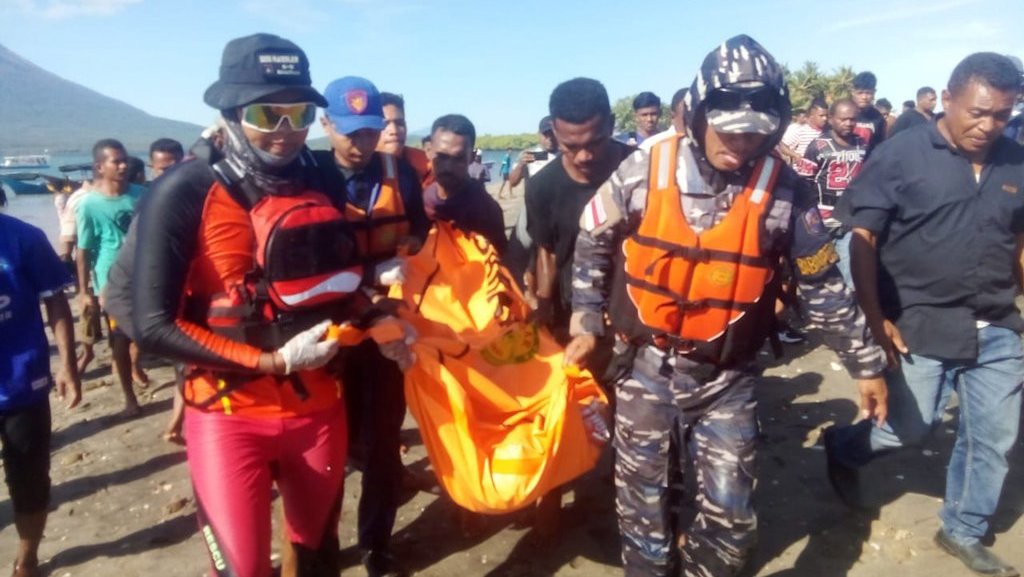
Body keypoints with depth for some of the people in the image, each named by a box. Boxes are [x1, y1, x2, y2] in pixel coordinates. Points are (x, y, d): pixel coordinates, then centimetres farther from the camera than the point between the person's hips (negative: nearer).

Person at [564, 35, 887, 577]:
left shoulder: (785, 190, -9)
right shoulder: (644, 170, -11)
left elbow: (823, 286, 1)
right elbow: (592, 244, 4)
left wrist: (865, 362, 7)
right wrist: (587, 324, 3)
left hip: (728, 377, 0)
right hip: (646, 365, 0)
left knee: (730, 515, 6)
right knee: (642, 503, 14)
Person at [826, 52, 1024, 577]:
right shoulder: (901, 155, -9)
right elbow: (863, 239, -11)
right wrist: (875, 319, -14)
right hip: (919, 326, -5)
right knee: (910, 428, 3)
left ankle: (964, 532, 34)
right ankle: (841, 449, 35)